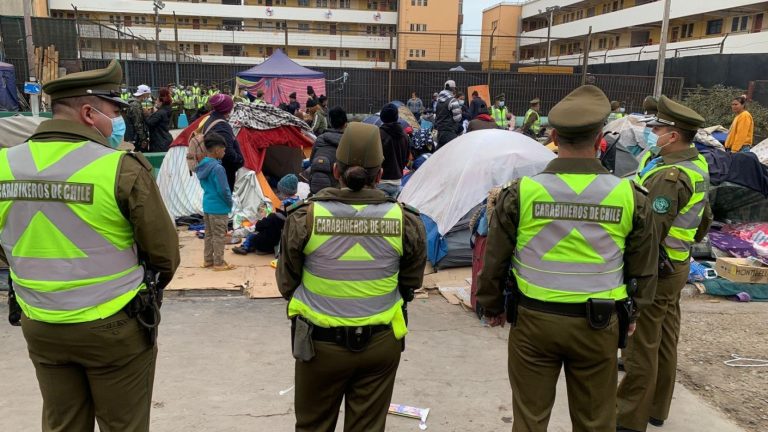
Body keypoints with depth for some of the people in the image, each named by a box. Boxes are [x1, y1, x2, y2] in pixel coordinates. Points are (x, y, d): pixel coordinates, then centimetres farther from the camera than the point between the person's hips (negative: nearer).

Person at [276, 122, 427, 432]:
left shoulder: (305, 217, -14)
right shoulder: (406, 220, -11)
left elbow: (286, 283, -1)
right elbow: (411, 283, 4)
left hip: (320, 344, -1)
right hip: (382, 344, 1)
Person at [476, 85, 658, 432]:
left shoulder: (520, 193, -11)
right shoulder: (631, 197, -7)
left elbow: (494, 259, -3)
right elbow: (643, 267, 5)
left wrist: (491, 306, 13)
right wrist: (632, 312, 21)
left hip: (533, 320, -1)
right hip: (598, 325, 1)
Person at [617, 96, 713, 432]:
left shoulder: (668, 178, -25)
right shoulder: (697, 165, 7)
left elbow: (649, 234, -27)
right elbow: (704, 218, 18)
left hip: (654, 269, -10)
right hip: (677, 265, 10)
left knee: (642, 345, 0)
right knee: (665, 341, 19)